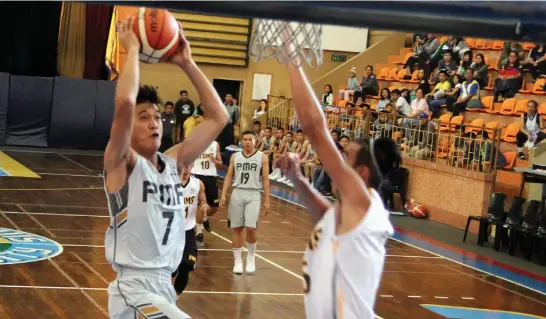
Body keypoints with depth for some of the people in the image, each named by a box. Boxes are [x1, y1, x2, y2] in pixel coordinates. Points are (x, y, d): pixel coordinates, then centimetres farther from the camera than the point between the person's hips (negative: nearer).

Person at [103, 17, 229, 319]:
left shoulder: (172, 161, 9)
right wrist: (132, 49, -14)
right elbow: (124, 102, -25)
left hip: (164, 287, 8)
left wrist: (187, 63, 4)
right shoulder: (121, 164, -8)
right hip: (134, 292, -8)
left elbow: (218, 117, 8)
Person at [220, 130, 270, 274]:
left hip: (253, 195, -2)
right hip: (237, 193, 3)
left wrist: (267, 200, -4)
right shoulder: (235, 157, 8)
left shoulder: (262, 157, 1)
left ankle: (251, 258, 9)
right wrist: (223, 194, -3)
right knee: (237, 229, 4)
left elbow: (266, 179, 1)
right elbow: (229, 176, 8)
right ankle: (238, 261, 12)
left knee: (250, 228, -12)